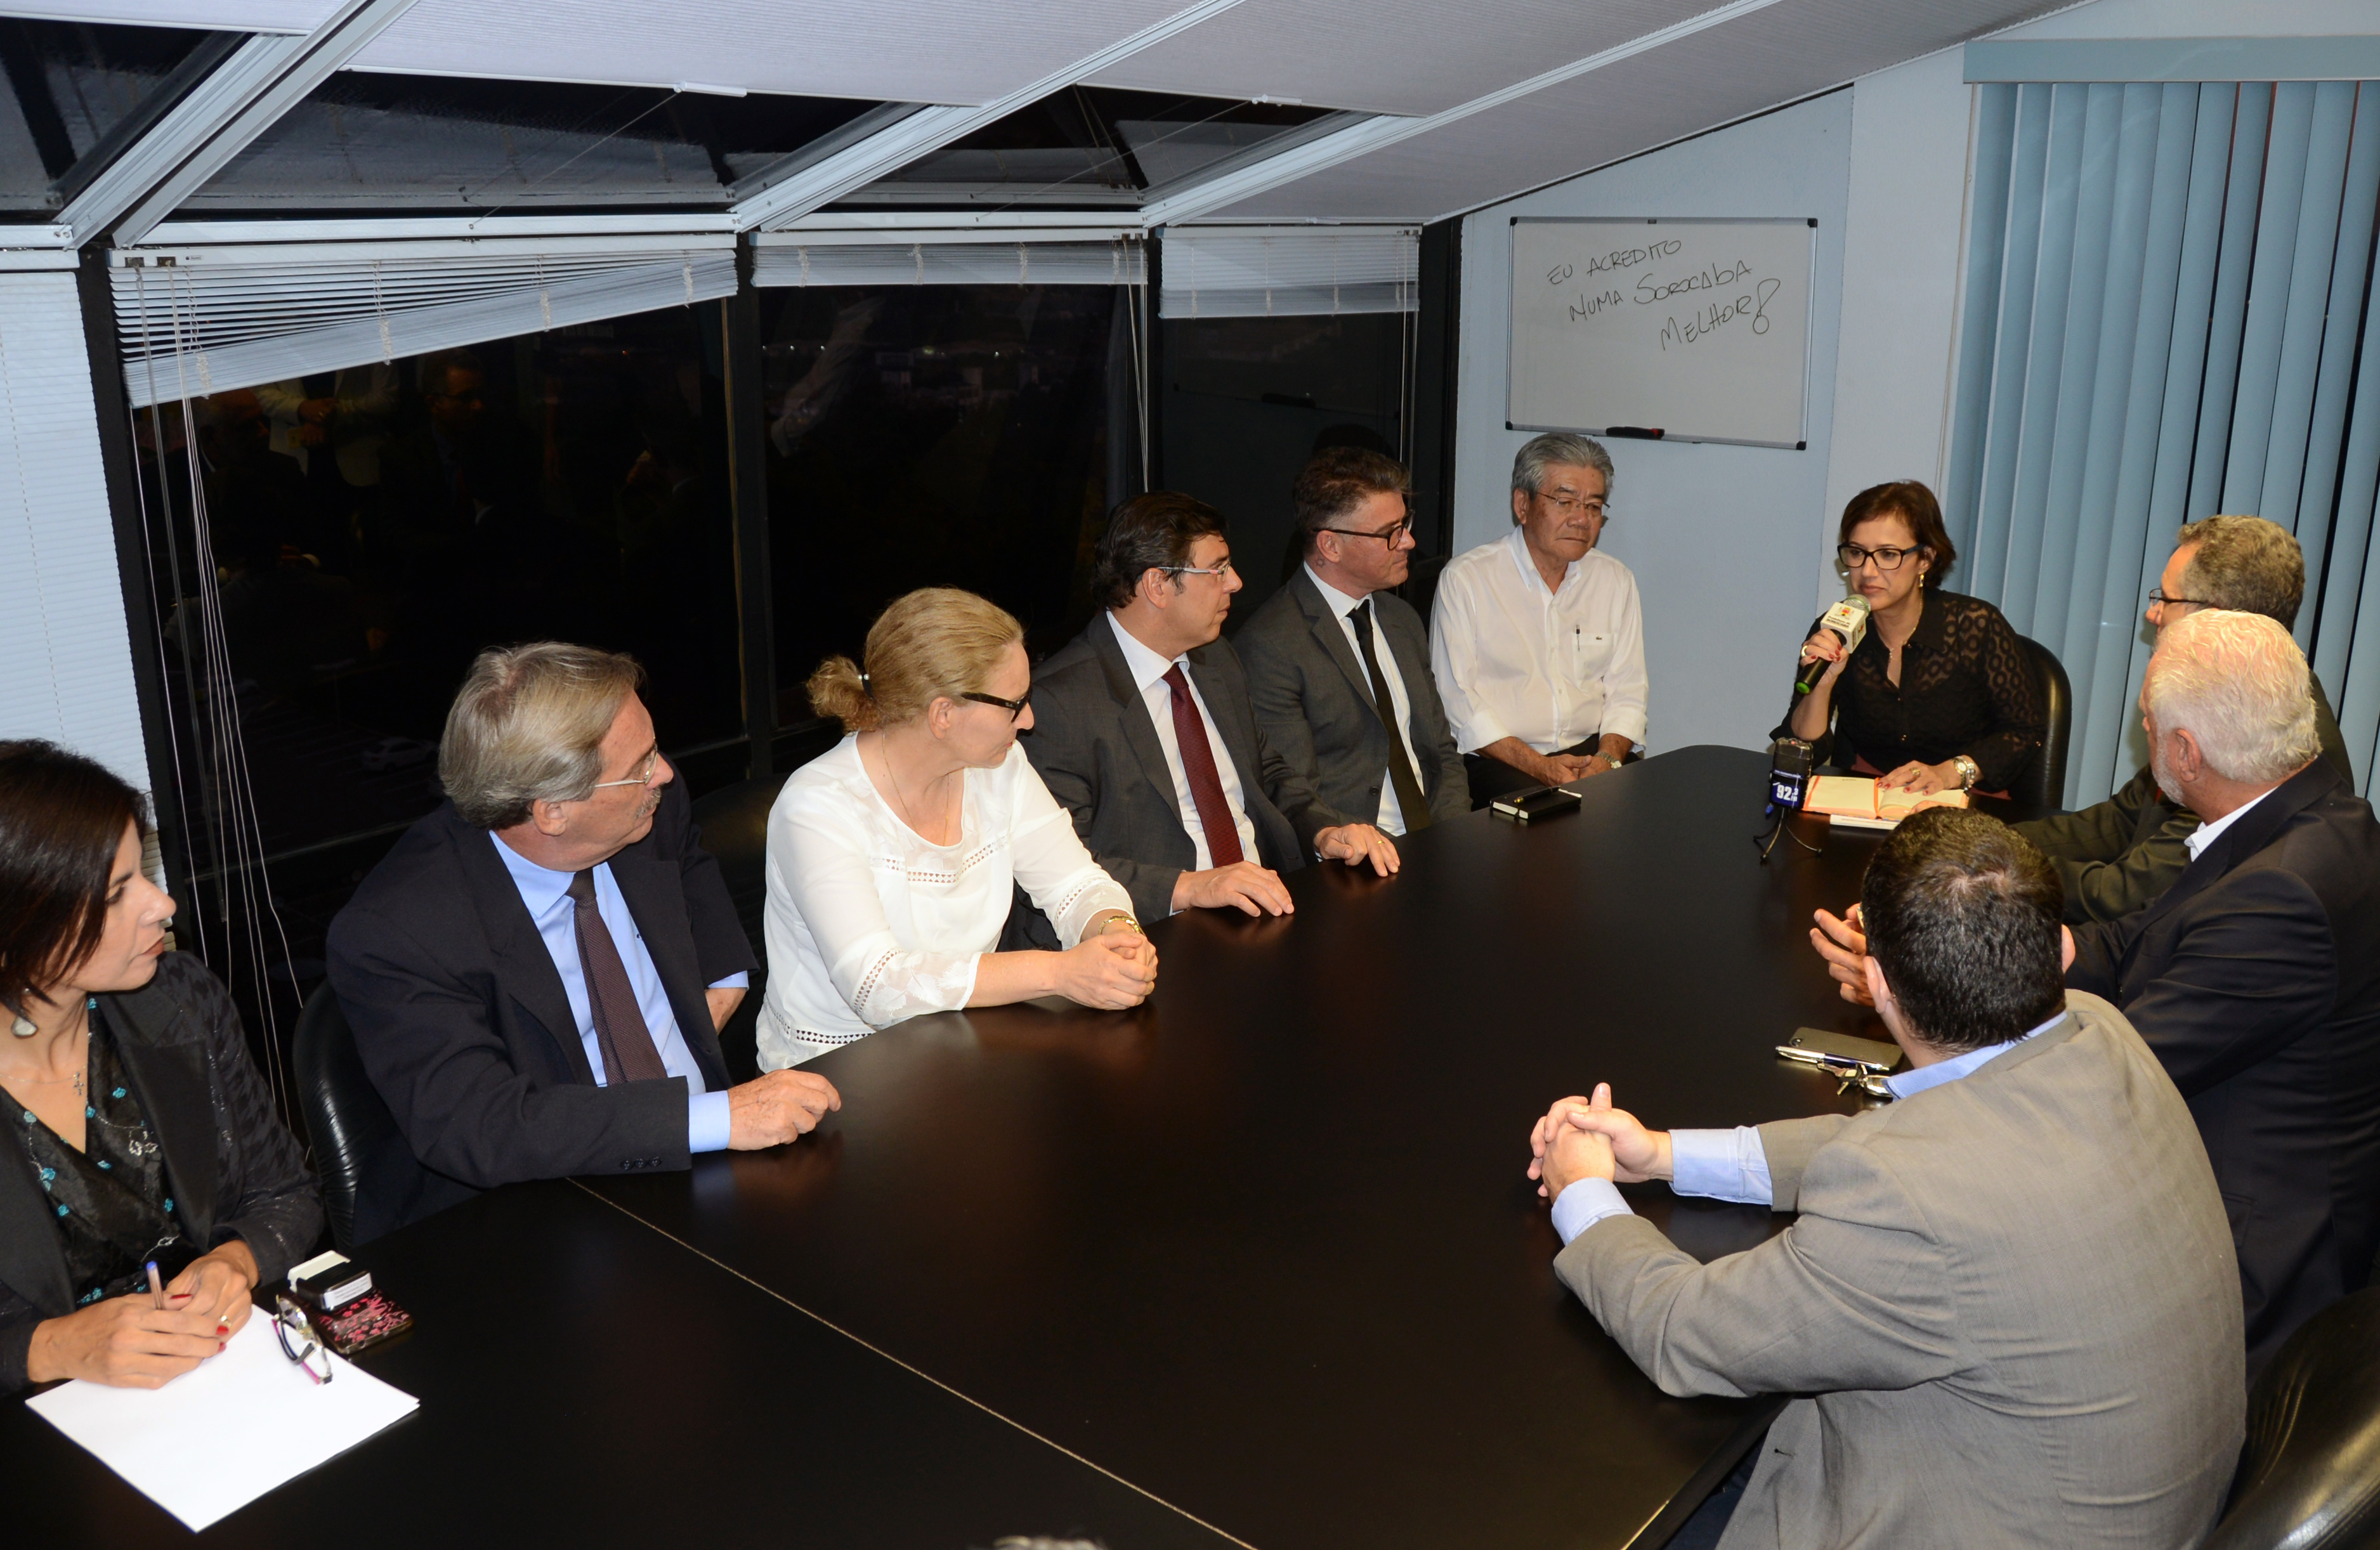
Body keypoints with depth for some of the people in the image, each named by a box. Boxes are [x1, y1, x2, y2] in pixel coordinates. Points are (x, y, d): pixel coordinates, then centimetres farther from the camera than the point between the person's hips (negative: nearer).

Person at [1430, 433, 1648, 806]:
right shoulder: (1464, 579, -2)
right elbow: (1456, 698, -8)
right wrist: (1538, 766, -16)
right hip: (1496, 759, -4)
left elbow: (1626, 691, 12)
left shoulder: (1616, 582, 13)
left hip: (1592, 752, 5)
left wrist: (1607, 758, -9)